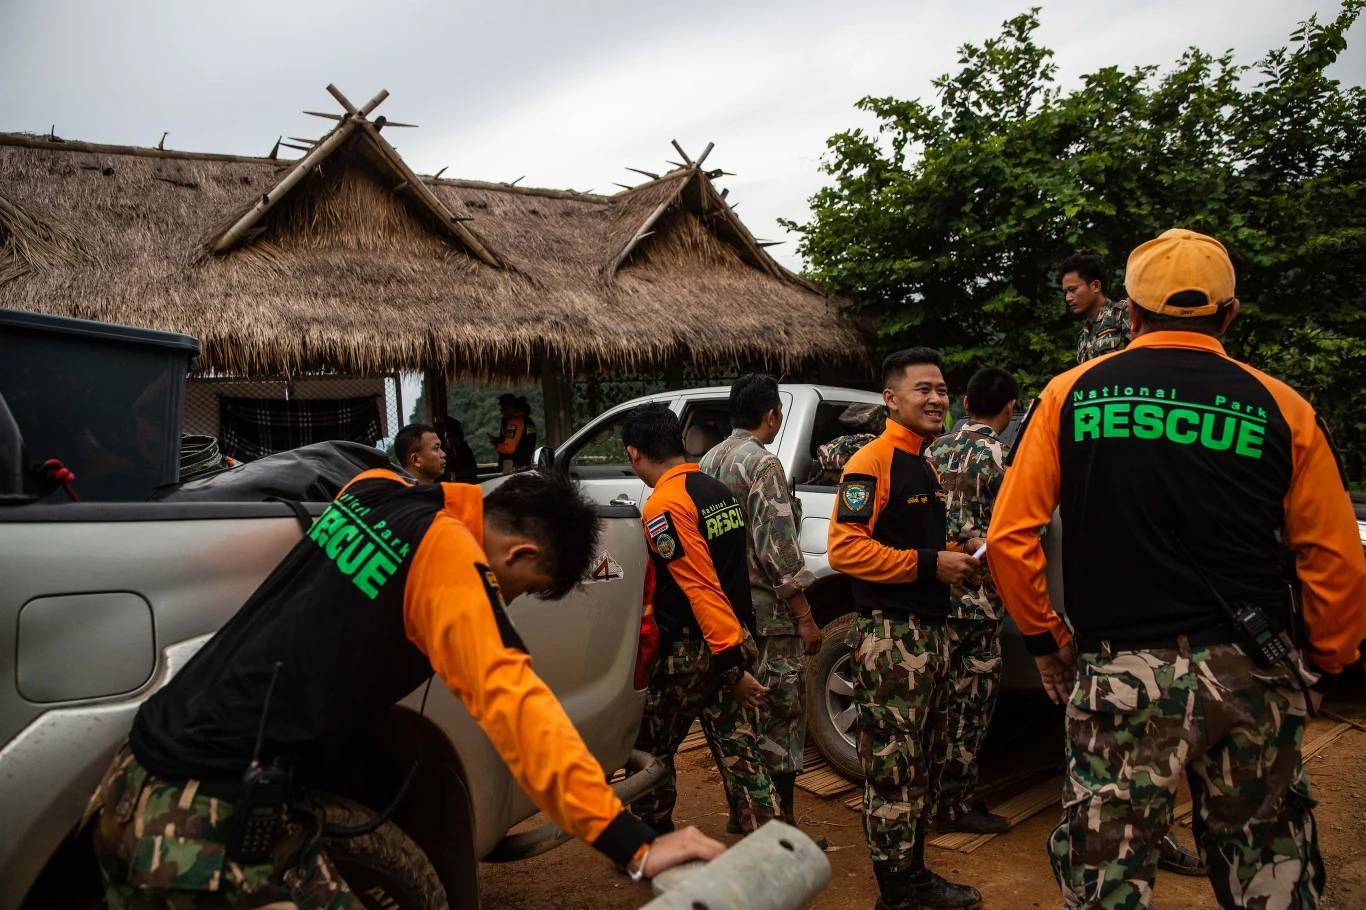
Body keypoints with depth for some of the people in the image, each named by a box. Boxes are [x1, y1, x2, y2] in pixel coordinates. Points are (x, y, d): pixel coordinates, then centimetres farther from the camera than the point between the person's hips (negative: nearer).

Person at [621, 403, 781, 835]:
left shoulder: (663, 506, -17)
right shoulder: (718, 490, 8)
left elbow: (701, 588, -22)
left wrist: (730, 664, -22)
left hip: (692, 652, -7)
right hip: (739, 639, 7)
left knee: (651, 750, 15)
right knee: (743, 754, 9)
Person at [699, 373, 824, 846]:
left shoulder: (707, 463, 11)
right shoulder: (763, 464, -14)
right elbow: (778, 550, -19)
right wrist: (806, 617, -14)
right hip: (767, 613, -8)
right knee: (781, 718, 1)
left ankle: (739, 812, 27)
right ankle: (781, 823, 8)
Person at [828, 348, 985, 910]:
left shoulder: (925, 467, 18)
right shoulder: (872, 462, -13)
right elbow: (845, 548, -21)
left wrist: (957, 554, 9)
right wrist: (929, 564, -20)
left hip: (930, 630, 10)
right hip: (889, 636, -10)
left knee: (918, 763, 18)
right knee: (892, 769, -3)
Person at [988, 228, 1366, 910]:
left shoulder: (1071, 394, 0)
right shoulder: (1281, 409, 3)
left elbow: (1009, 537, -3)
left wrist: (1046, 639, 9)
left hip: (1121, 671, -2)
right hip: (1253, 674, 2)